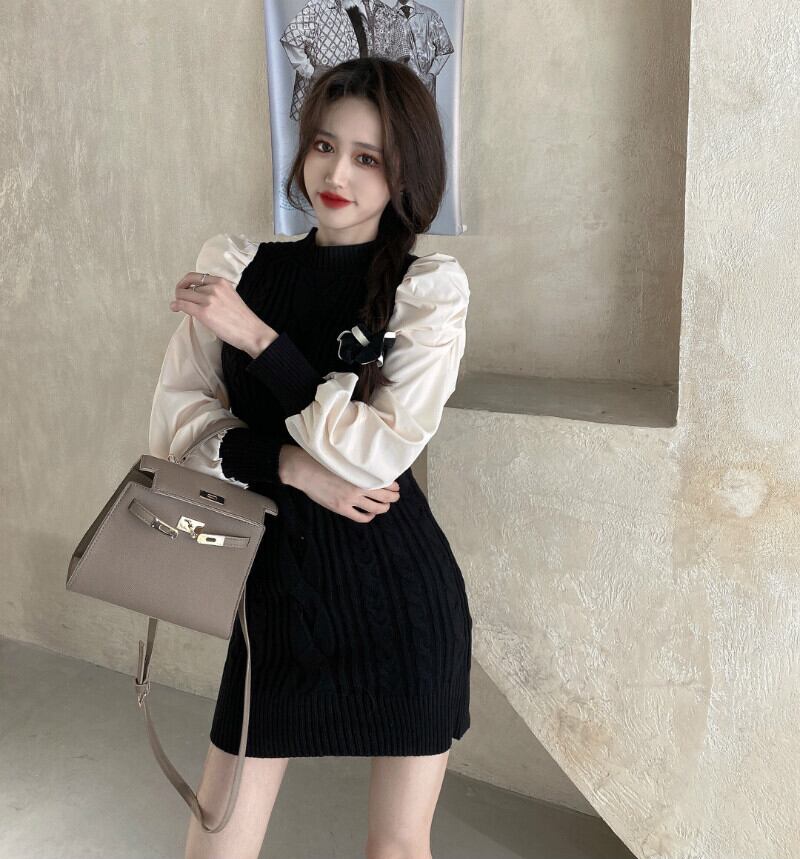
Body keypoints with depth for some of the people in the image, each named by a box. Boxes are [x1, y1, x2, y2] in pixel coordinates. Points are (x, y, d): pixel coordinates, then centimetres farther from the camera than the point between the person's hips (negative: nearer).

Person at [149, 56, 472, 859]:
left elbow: (380, 451, -15)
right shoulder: (234, 262, 2)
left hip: (399, 590, -1)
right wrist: (292, 466, -16)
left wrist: (256, 336, -16)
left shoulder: (429, 286, -5)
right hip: (277, 581, 2)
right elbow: (174, 419, -1)